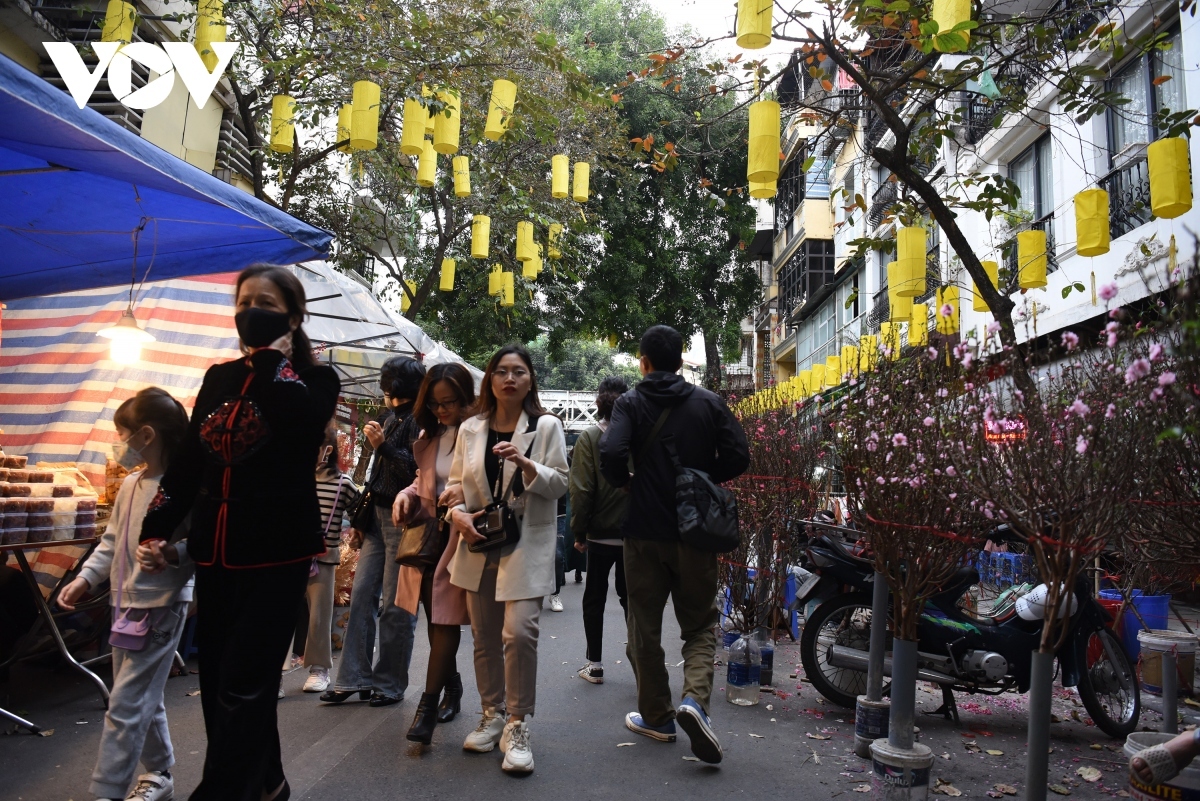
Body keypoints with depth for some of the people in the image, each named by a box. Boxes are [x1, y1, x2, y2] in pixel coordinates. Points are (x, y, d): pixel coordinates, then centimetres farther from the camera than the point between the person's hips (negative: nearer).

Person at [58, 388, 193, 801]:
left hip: (161, 607, -9)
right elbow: (111, 542, 18)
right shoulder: (129, 484, 9)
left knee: (126, 706, -5)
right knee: (143, 699, 20)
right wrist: (85, 579, 8)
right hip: (126, 605, 9)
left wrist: (170, 554, -36)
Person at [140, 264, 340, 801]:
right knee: (218, 681, 12)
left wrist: (273, 356, -12)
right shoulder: (219, 379, 13)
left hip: (277, 554, -6)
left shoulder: (316, 380, -1)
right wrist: (156, 528, 6)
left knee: (242, 687, -7)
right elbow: (187, 460, 14)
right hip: (214, 553, 6)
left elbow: (297, 424, -23)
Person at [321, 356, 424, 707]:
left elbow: (418, 471, -18)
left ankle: (390, 683, 11)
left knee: (395, 605, -1)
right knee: (361, 596, 6)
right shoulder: (392, 419, 16)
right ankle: (354, 678, 12)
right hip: (377, 517, 8)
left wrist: (383, 446, -17)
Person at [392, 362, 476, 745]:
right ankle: (452, 686, 32)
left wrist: (466, 492, -30)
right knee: (436, 619, 14)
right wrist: (407, 495, 1)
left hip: (460, 537, -7)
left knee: (445, 619, -4)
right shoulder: (429, 434, 13)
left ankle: (428, 706, 2)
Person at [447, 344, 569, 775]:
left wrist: (526, 464, -22)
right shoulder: (470, 429, 9)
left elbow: (559, 484, -5)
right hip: (479, 545, 4)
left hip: (527, 546, -3)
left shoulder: (546, 426, 0)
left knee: (519, 632, -14)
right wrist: (458, 514, -8)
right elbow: (455, 483, 11)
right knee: (485, 636, 11)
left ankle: (517, 725, 1)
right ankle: (492, 714, 28)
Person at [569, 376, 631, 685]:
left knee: (594, 597, 13)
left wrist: (579, 532, -2)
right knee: (631, 596, 15)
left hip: (600, 533, -1)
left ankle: (595, 665, 19)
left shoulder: (589, 438, -9)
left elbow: (582, 491, -11)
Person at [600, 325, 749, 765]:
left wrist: (626, 483, -2)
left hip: (644, 531, -1)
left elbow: (611, 453, -22)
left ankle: (656, 716, 21)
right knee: (701, 623, 12)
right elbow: (737, 457, -3)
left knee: (645, 626, 13)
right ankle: (695, 697, -11)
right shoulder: (708, 402, 1)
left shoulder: (630, 403, -5)